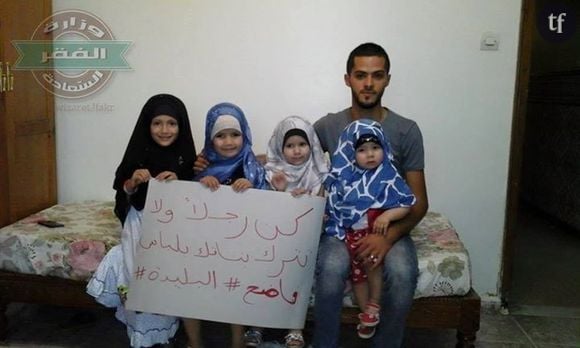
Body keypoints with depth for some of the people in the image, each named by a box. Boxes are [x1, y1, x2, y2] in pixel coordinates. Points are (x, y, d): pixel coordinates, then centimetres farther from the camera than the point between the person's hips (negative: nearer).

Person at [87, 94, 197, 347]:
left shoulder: (186, 157, -4)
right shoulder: (139, 153, -3)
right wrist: (133, 182, -17)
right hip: (142, 223, 1)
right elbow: (121, 192, 5)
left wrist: (178, 183, -19)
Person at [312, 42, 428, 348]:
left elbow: (419, 202, -4)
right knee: (331, 271, -31)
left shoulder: (406, 131, -4)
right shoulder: (327, 126, -2)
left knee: (402, 275, -30)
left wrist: (389, 237, -21)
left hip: (389, 226, 0)